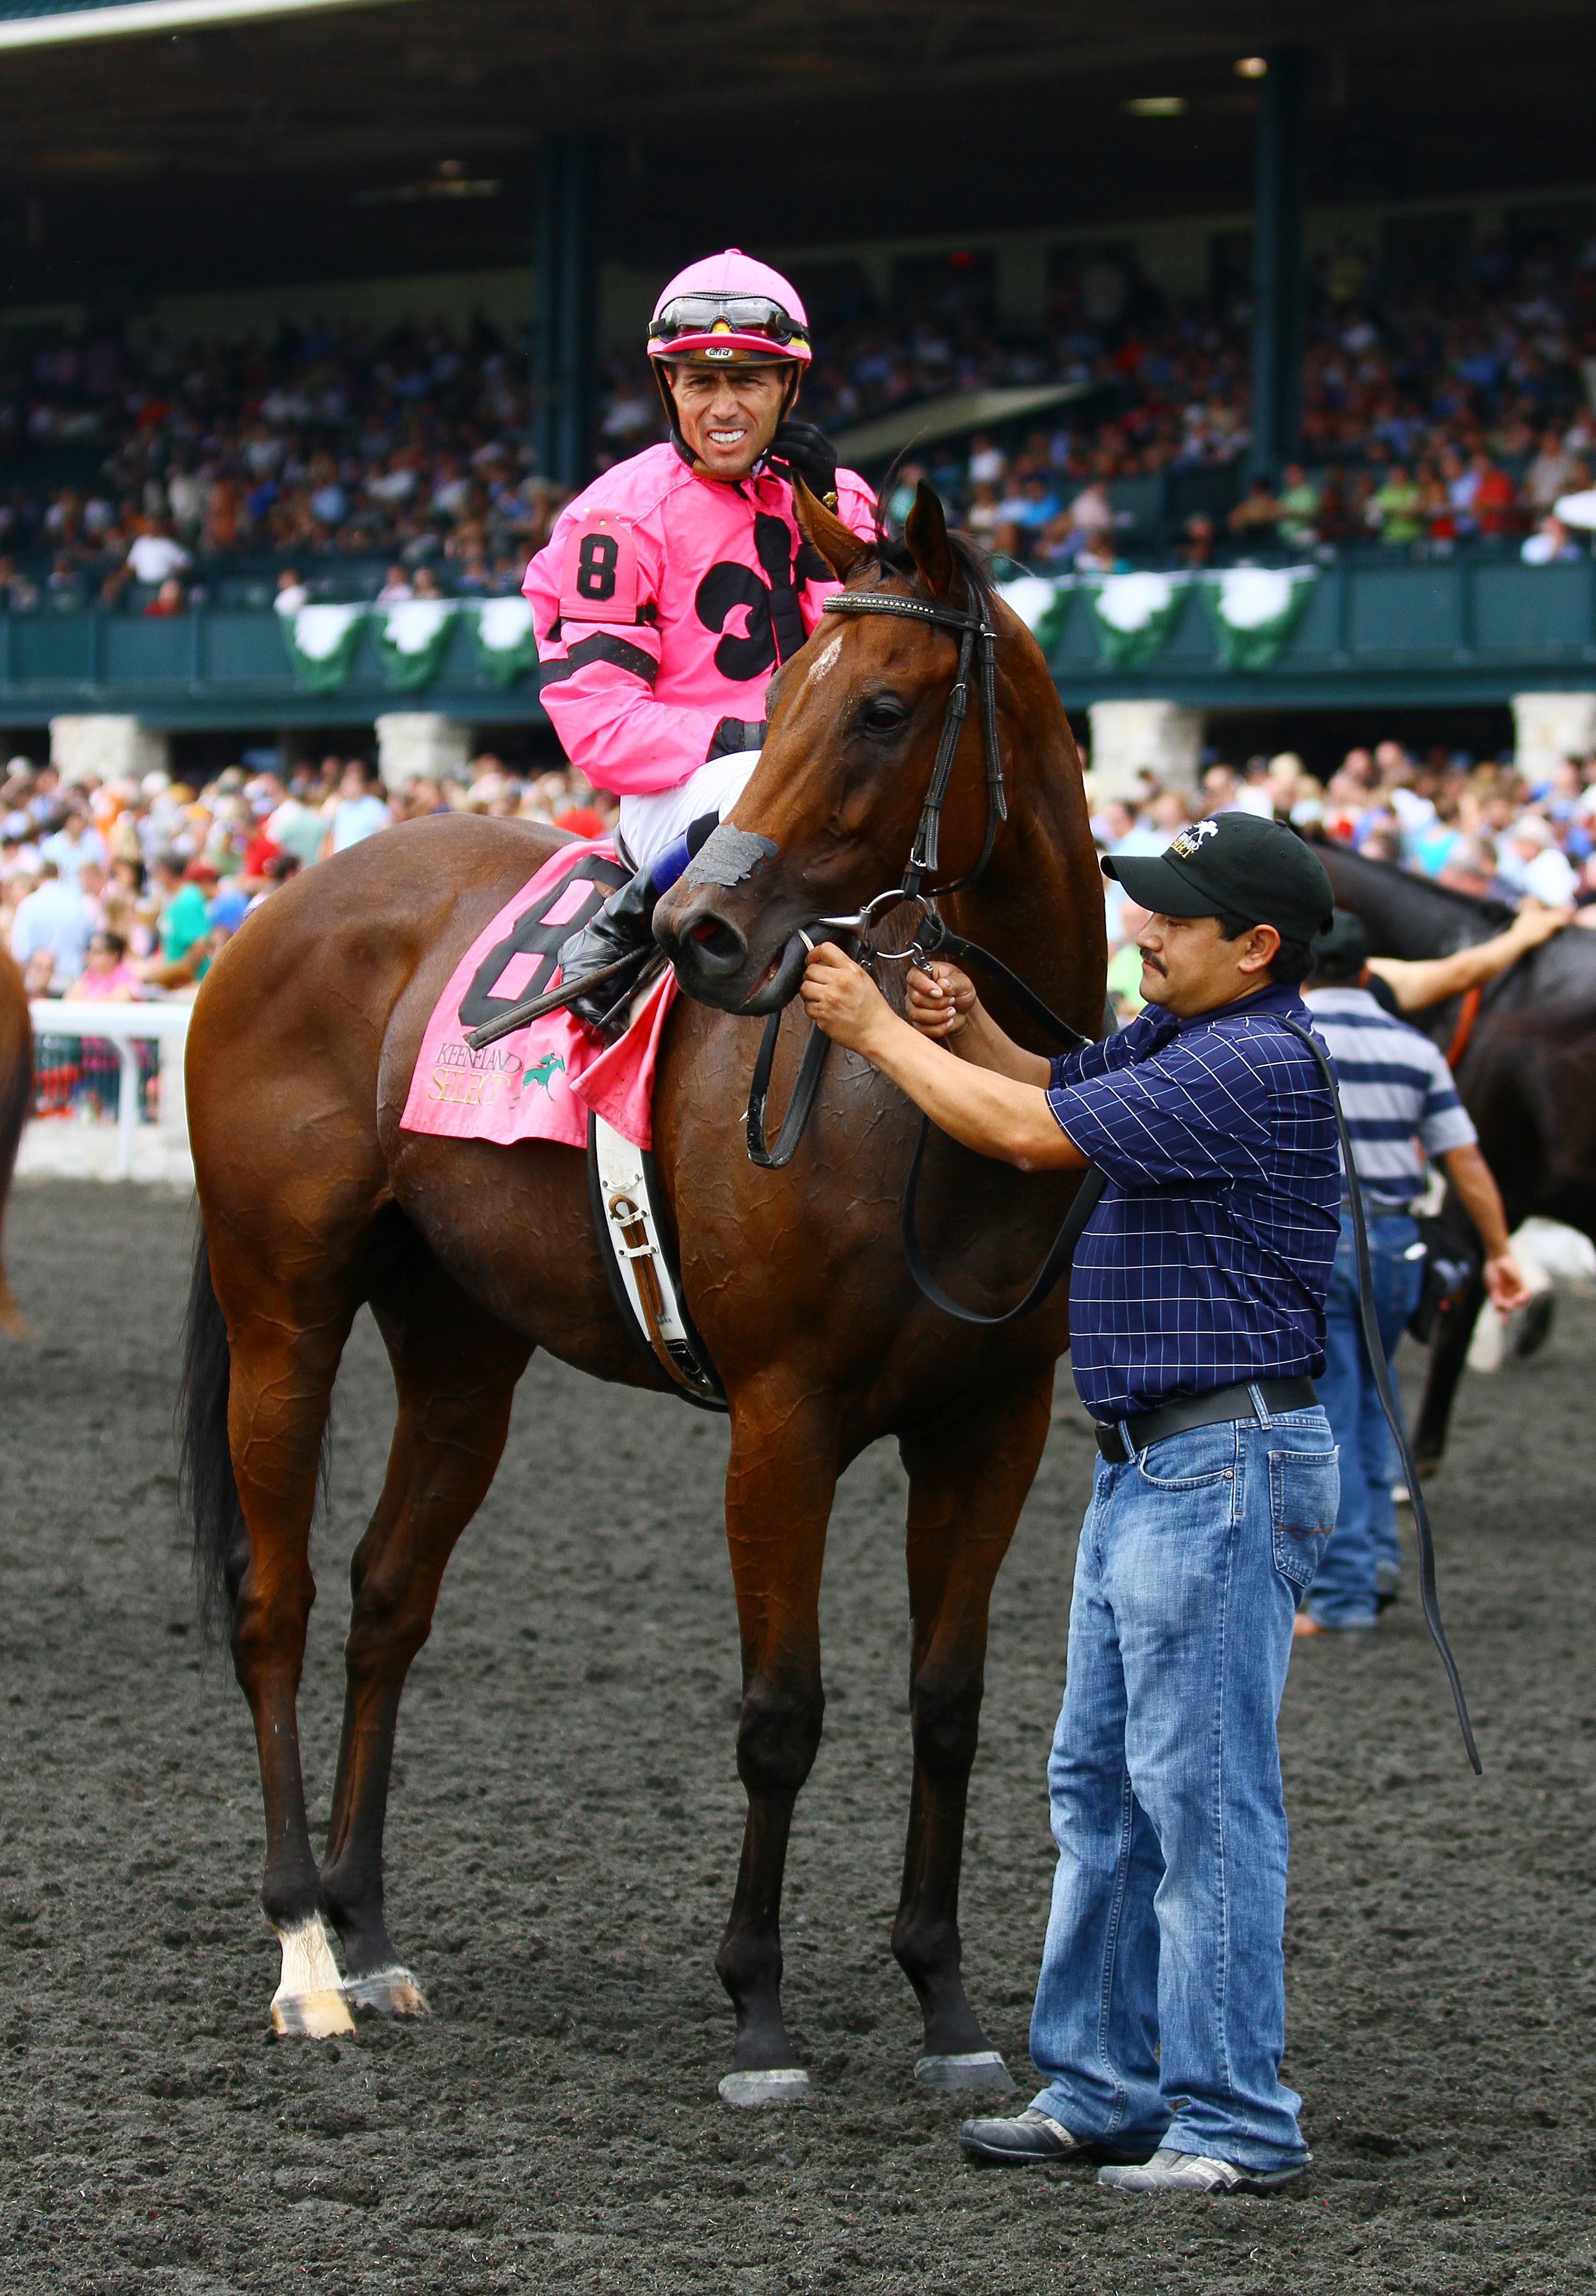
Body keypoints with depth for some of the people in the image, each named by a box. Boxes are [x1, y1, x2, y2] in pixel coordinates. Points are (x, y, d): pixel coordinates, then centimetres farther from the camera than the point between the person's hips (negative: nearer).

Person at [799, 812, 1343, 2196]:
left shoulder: (1251, 1063, -19)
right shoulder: (1175, 1036, 12)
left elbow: (1034, 1134, -20)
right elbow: (1059, 1091, 25)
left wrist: (880, 1032, -8)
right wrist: (969, 1030, 3)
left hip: (1224, 1466, -11)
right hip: (1148, 1462, 11)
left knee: (1203, 1792, -7)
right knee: (1100, 1782, 14)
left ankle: (1236, 2124, -1)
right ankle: (1101, 2092, 22)